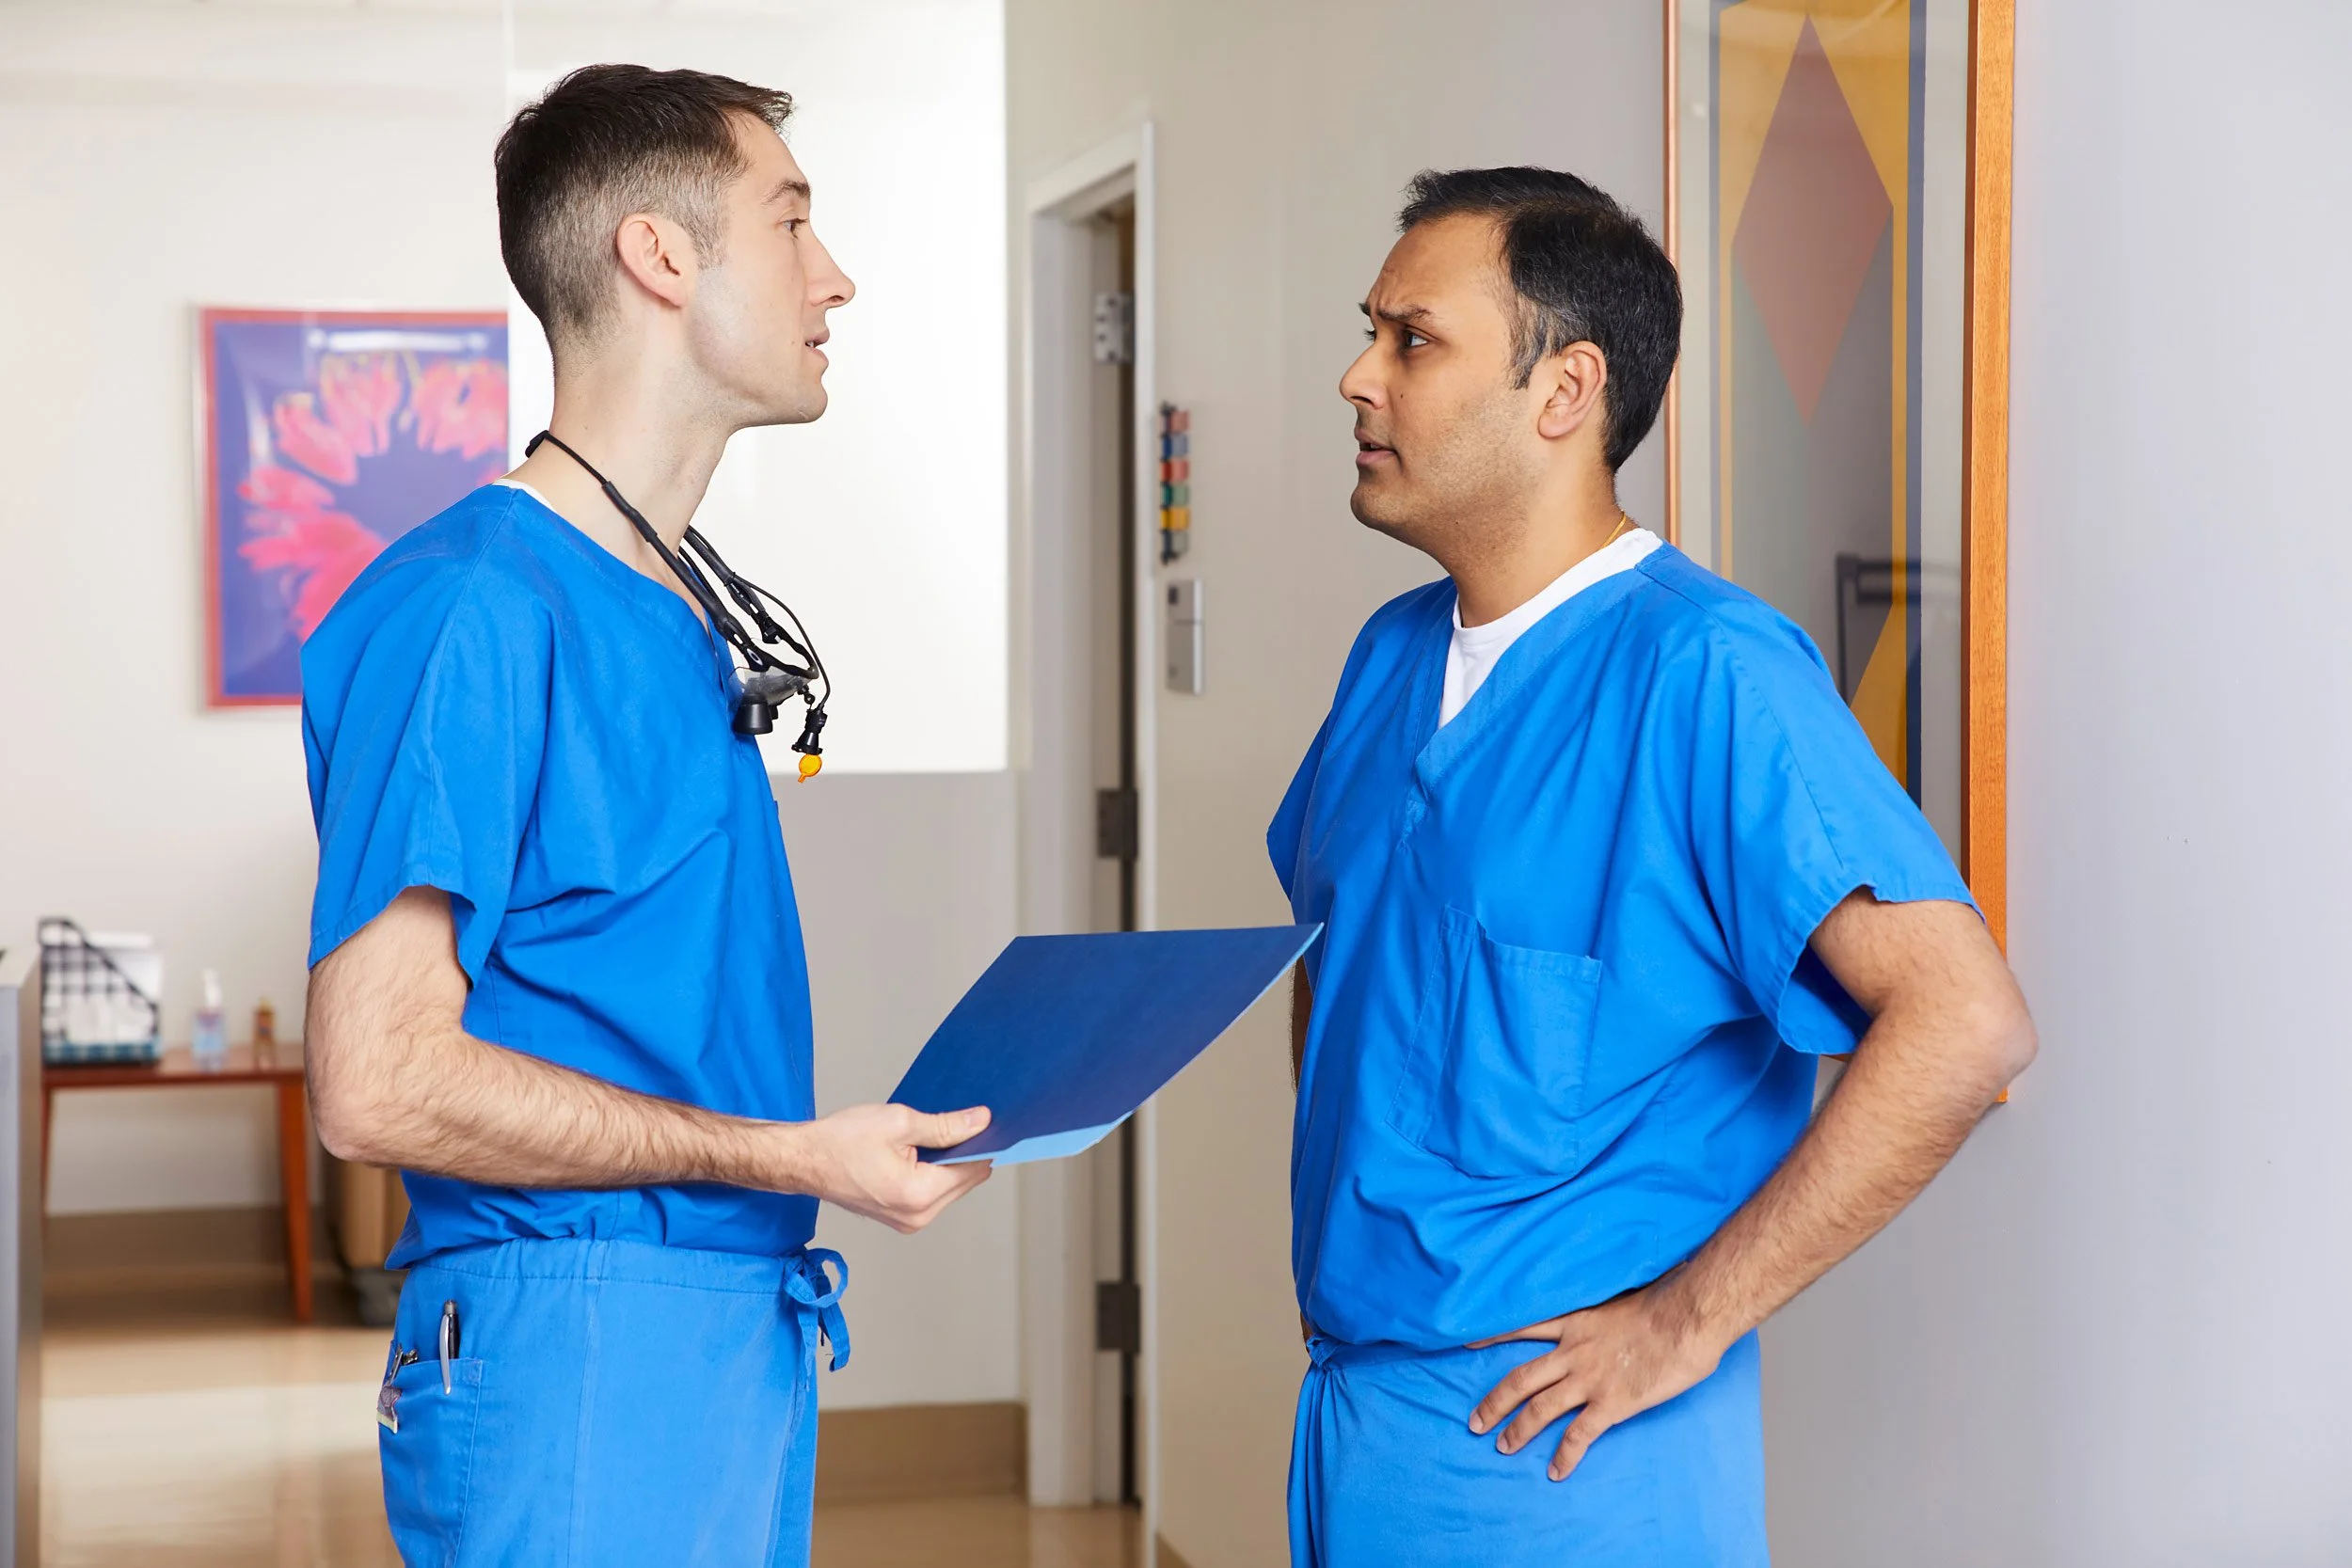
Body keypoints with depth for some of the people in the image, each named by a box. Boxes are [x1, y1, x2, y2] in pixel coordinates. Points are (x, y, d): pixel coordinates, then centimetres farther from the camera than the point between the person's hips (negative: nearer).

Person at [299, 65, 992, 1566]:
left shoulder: (683, 614, 13)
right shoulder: (471, 608, -15)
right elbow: (380, 1080, -19)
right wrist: (793, 1157, -16)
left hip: (750, 1330, 9)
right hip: (572, 1349, -9)